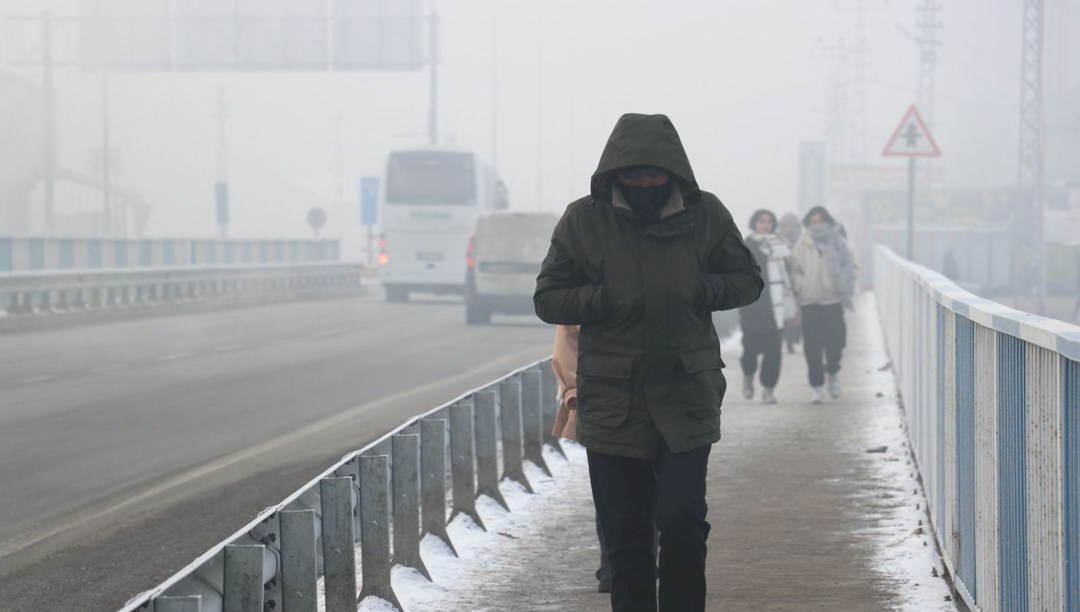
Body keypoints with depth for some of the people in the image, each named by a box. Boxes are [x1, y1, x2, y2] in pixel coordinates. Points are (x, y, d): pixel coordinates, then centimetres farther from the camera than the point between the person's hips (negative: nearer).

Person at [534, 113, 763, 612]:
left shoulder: (706, 215, -1)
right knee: (624, 535, 7)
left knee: (683, 521, -9)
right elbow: (547, 299, 2)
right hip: (611, 398, 1)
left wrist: (702, 290, -11)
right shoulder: (583, 221, -2)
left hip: (686, 396, -1)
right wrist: (601, 299, -15)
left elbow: (748, 281, 8)